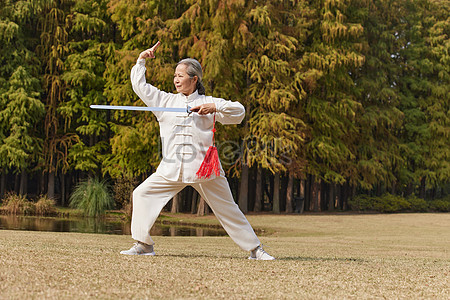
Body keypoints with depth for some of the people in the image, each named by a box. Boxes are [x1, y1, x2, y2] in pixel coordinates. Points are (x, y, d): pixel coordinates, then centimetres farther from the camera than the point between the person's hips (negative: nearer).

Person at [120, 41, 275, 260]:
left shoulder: (208, 102, 6)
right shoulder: (166, 100, 15)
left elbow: (239, 112, -3)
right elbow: (139, 85, 20)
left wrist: (215, 107, -17)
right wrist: (141, 60, 13)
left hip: (203, 167, -3)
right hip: (172, 167, 3)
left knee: (227, 209, 1)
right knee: (142, 194, -7)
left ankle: (255, 250, 11)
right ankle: (143, 245, 1)